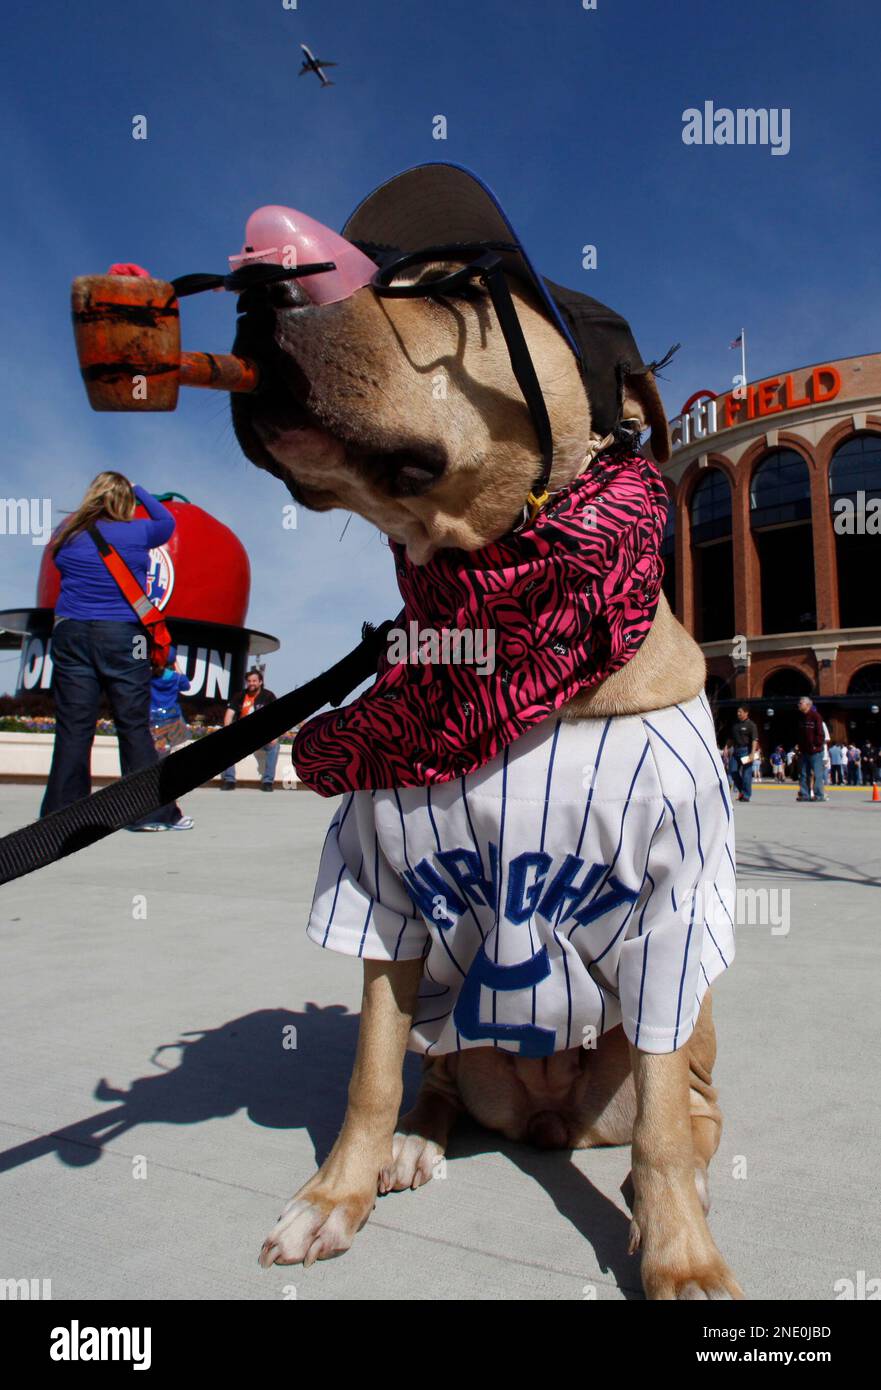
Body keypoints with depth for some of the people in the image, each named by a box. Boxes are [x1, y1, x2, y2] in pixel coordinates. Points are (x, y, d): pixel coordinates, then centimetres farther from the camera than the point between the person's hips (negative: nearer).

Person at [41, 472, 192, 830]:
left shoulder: (67, 532, 5)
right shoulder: (135, 533, -1)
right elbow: (167, 522, 19)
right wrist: (139, 491, 31)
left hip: (71, 635, 3)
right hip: (122, 637, -2)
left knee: (72, 727, 5)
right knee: (134, 726, 3)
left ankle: (62, 811, 11)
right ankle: (152, 811, 8)